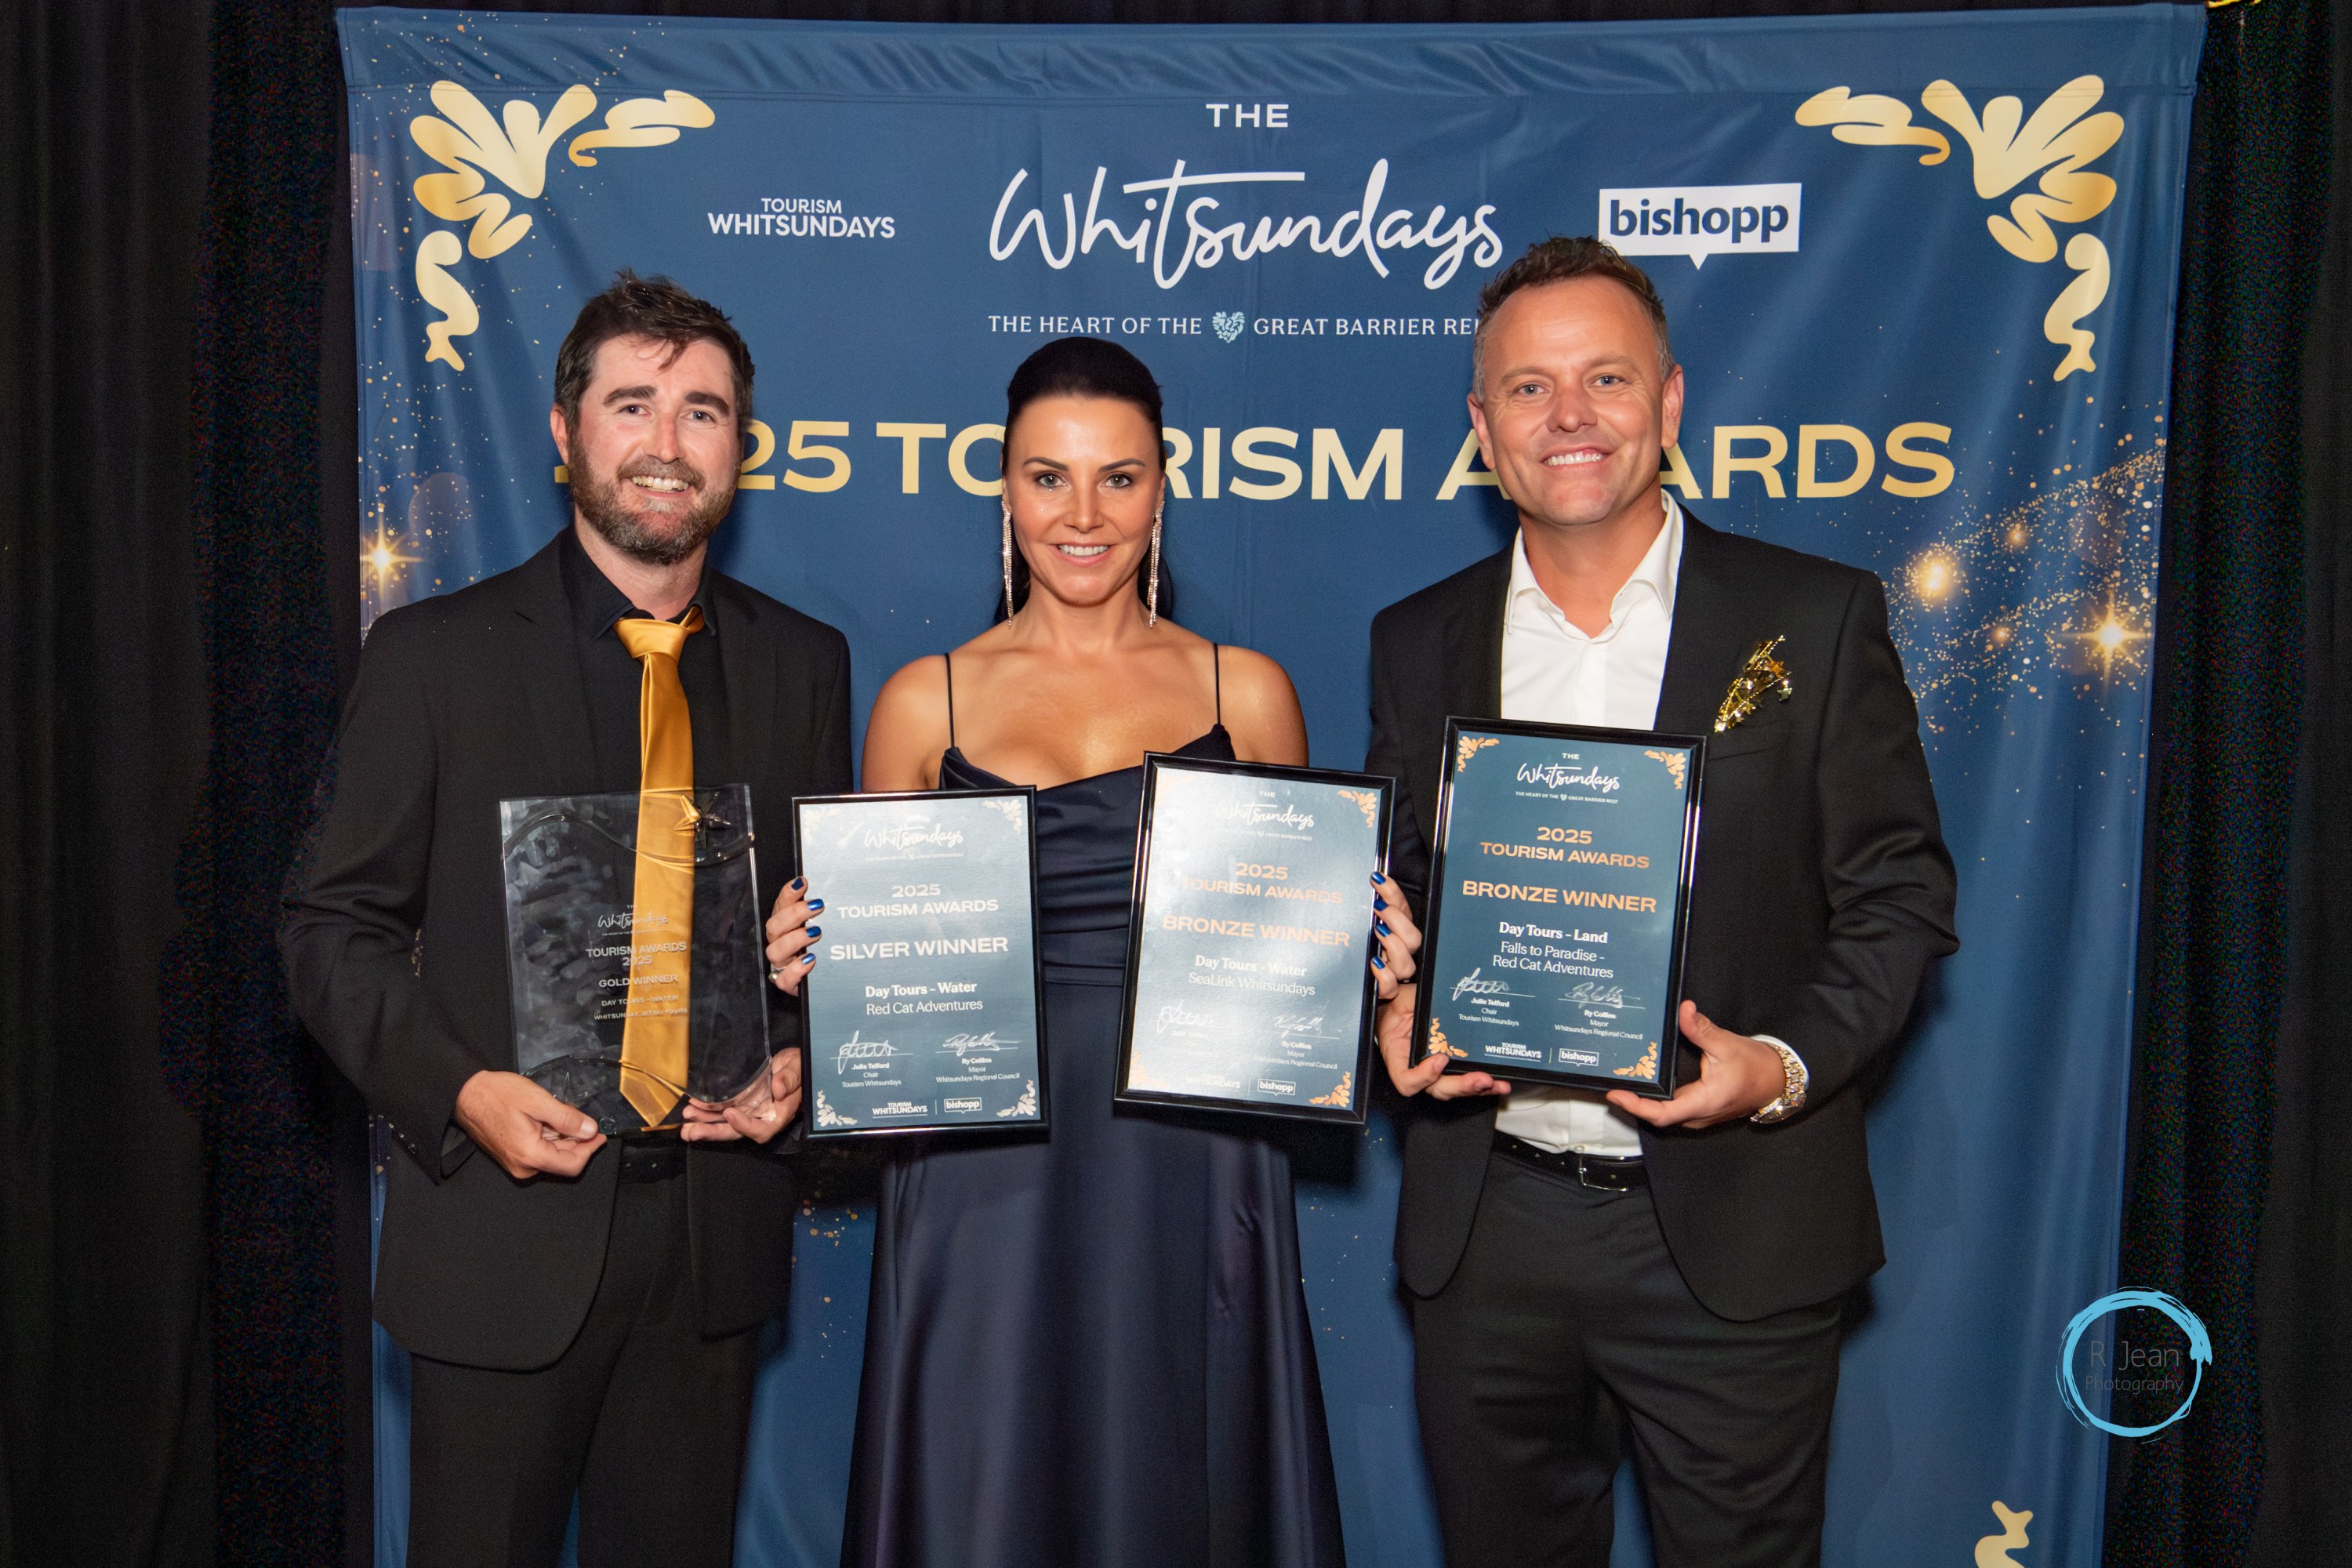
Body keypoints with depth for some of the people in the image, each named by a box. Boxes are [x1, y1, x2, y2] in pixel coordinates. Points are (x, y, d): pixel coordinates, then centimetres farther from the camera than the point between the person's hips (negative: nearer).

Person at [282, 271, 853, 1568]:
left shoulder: (803, 664, 5)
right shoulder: (432, 655, -4)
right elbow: (335, 928, -3)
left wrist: (797, 1063, -7)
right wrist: (457, 1092, -17)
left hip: (715, 1228, 3)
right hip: (502, 1228, -2)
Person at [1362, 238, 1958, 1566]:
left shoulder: (1816, 619, -3)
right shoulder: (1419, 642, 6)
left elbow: (1903, 895, -2)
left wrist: (1787, 1061, -18)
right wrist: (1395, 1008, -8)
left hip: (1736, 1236, -3)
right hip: (1486, 1230, 3)